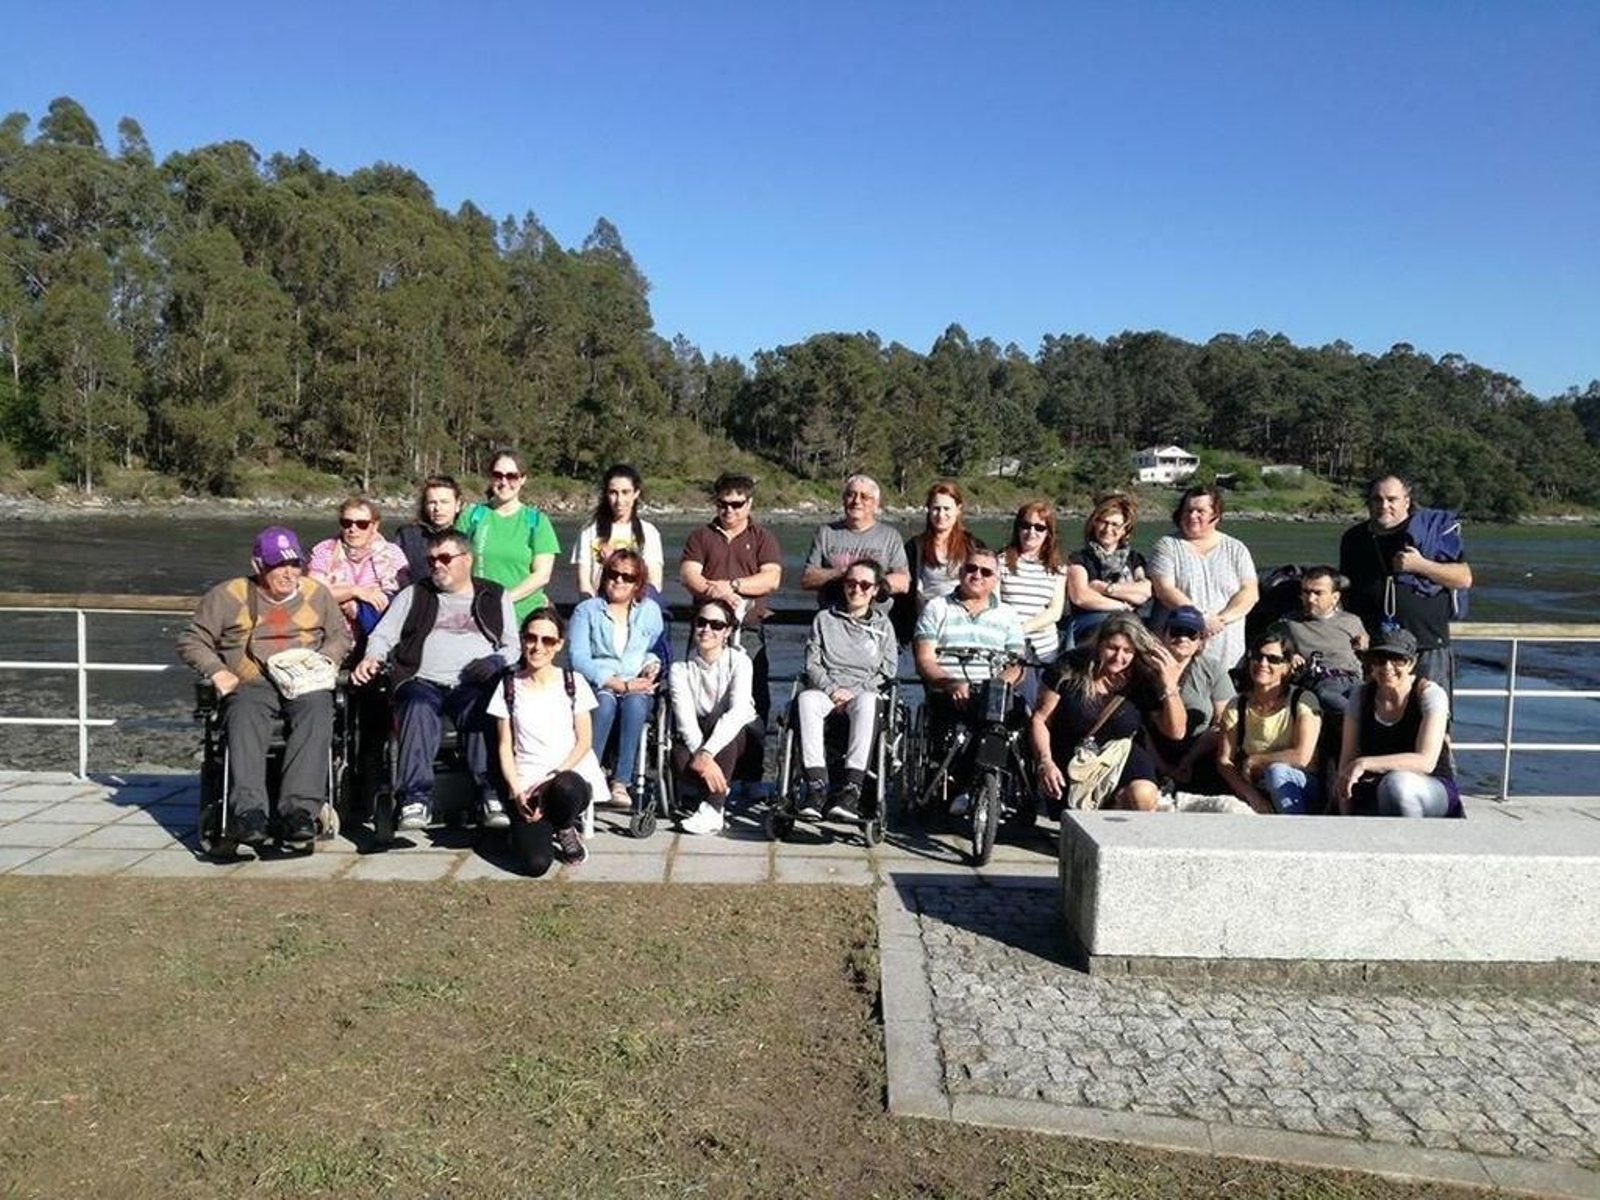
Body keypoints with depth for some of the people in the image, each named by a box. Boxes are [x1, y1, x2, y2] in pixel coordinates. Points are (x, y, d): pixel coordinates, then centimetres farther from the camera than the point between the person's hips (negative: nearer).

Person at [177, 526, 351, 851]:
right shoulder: (227, 596, 14)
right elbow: (191, 640, 13)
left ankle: (300, 808, -45)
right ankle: (249, 810, -47)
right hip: (250, 686, 0)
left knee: (317, 711, -35)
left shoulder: (316, 594, 20)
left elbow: (341, 635, 26)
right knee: (244, 715, -37)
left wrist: (324, 659, 5)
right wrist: (217, 671, -4)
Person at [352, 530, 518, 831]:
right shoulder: (414, 595, 26)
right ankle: (416, 798, -40)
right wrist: (371, 658, -2)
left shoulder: (495, 597, 24)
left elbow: (512, 646, 17)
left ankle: (490, 795, -38)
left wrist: (496, 661, -5)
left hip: (473, 684, -1)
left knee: (482, 712, -36)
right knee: (418, 710, -35)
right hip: (423, 680, 1)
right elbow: (383, 635, 19)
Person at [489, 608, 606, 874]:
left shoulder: (573, 682, 5)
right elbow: (505, 745, 7)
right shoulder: (509, 687, 8)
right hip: (526, 784, 1)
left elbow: (584, 741, 2)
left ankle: (566, 827, -3)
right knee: (535, 864, -22)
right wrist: (517, 791, -8)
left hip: (569, 775, -1)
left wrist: (554, 777, -12)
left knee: (565, 789, -40)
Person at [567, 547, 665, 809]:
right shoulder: (586, 610, 10)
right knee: (605, 700, -36)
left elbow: (659, 649, 16)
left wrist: (653, 665, -10)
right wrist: (619, 684, -13)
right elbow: (578, 658, -3)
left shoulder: (650, 610, 19)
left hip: (639, 689, 1)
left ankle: (621, 781, -36)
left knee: (635, 702, -34)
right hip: (597, 686, -1)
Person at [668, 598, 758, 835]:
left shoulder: (739, 662, -10)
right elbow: (685, 719, -18)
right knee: (681, 761, -33)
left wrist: (706, 753, -38)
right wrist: (700, 756, -36)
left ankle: (712, 810, -35)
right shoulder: (681, 669, -4)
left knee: (718, 719, -35)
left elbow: (738, 713, -26)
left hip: (737, 737, -1)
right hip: (697, 739, 1)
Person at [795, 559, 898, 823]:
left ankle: (851, 788, -47)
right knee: (806, 699, -37)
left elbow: (888, 672, 10)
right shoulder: (824, 619, 21)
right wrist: (833, 689, -8)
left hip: (865, 691, 0)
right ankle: (816, 786, -43)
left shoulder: (882, 625, 22)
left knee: (867, 702, -39)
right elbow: (812, 664, 11)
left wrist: (853, 691, -5)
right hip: (826, 690, 1)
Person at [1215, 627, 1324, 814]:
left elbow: (1301, 757, -19)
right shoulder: (1237, 707, 2)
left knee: (1276, 770, -36)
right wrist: (1252, 795, -17)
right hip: (1258, 790, 2)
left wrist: (1253, 760, -10)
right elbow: (1224, 762, -3)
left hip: (1301, 788, -2)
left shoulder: (1302, 701, -7)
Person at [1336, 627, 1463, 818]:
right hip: (1376, 797, 2)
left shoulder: (1430, 693, -12)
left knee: (1397, 783, -37)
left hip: (1433, 790, -2)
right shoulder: (1361, 696, 0)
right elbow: (1347, 760, -2)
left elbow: (1426, 762, -23)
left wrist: (1365, 763, -31)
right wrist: (1346, 822, -12)